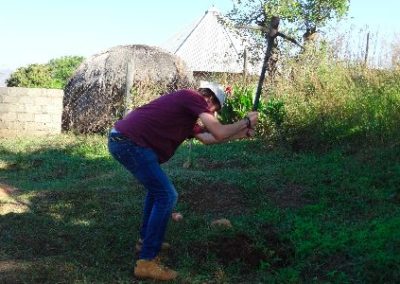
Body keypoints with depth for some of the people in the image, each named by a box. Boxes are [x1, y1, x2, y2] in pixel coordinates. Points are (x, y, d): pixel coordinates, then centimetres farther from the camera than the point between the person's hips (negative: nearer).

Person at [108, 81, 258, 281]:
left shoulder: (187, 113, 26)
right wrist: (246, 121, 6)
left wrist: (243, 133, 37)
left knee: (157, 187, 29)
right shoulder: (193, 97, -3)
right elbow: (219, 133, -10)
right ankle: (146, 262, -5)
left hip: (122, 140, 11)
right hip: (130, 142, -11)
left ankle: (146, 239, 36)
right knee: (167, 196, -8)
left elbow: (208, 138, 34)